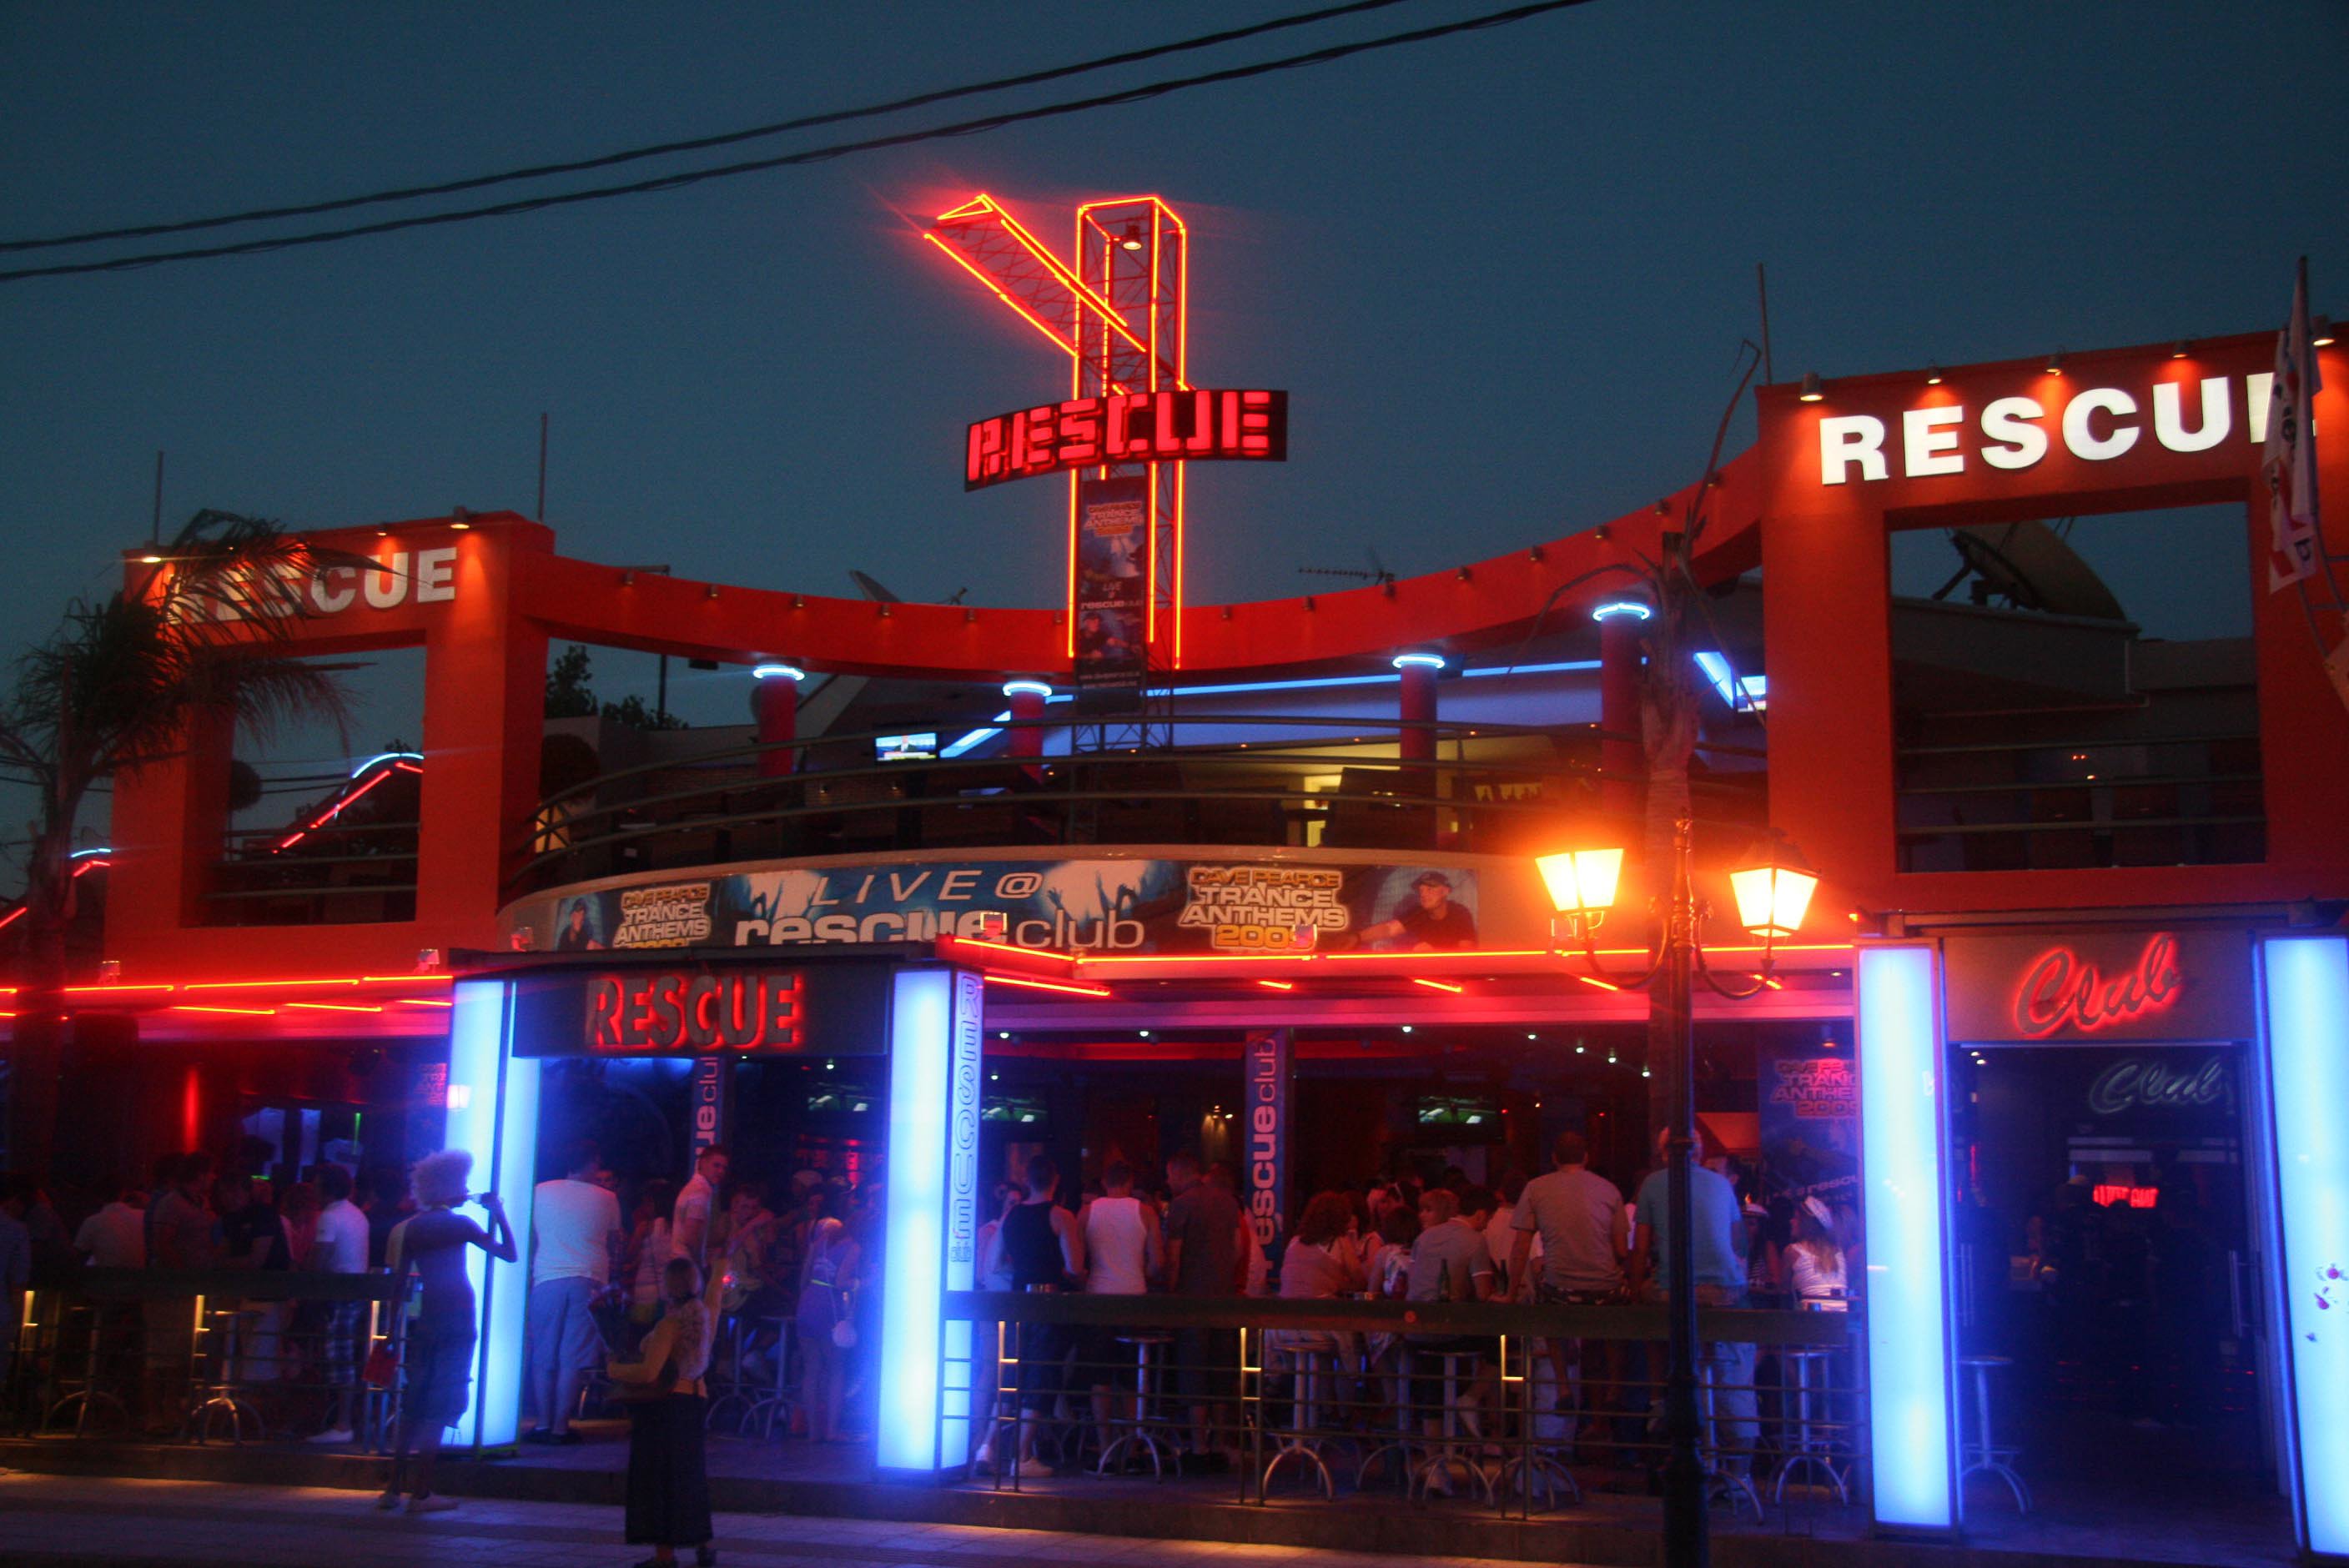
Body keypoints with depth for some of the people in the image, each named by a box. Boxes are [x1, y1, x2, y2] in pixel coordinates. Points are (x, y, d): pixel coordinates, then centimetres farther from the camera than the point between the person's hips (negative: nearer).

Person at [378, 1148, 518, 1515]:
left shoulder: (411, 1227, 10)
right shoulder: (458, 1223, -5)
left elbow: (399, 1279, 9)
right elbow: (510, 1254, -4)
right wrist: (498, 1213, 5)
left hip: (424, 1319, 6)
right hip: (456, 1318, -6)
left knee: (414, 1403, 13)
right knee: (441, 1405, -4)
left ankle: (393, 1488, 12)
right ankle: (421, 1492, -6)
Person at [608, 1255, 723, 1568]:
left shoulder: (669, 1325, -18)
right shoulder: (707, 1315, 3)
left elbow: (649, 1372, -24)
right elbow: (716, 1286, 24)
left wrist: (614, 1370, -9)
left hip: (663, 1404, -8)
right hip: (695, 1399, 8)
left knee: (659, 1477, -2)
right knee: (691, 1475, 16)